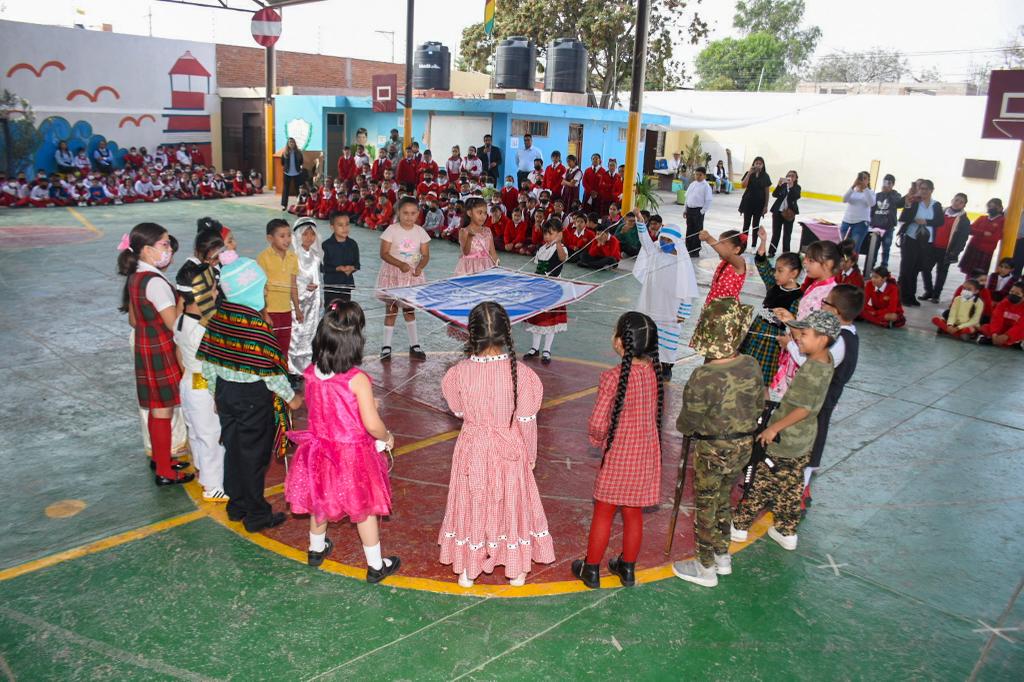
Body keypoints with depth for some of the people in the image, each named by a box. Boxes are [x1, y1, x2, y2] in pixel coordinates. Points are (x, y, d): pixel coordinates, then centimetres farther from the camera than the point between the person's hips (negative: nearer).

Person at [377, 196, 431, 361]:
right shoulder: (392, 230, -12)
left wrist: (420, 267, -22)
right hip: (393, 273, -3)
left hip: (412, 274, 3)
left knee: (409, 309, 12)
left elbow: (425, 255, -1)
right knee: (391, 309, 3)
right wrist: (400, 264, -26)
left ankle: (414, 346, 19)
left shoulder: (420, 231, -3)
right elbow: (384, 253, -14)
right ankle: (386, 346, 13)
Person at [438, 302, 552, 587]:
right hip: (510, 453, 0)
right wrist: (530, 456, 4)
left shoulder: (459, 372, -18)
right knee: (511, 504, 18)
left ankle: (467, 570, 35)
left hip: (472, 451, 1)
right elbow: (527, 422, -11)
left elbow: (458, 411, 0)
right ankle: (516, 570, 35)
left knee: (472, 505, 19)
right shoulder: (521, 373, -20)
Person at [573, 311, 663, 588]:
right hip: (647, 454, 5)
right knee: (633, 513, 18)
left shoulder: (612, 377, -23)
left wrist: (597, 439, -2)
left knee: (603, 513, 12)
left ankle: (591, 570, 27)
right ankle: (628, 569, 34)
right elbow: (657, 411, 5)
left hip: (618, 454, -4)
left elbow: (597, 424, -22)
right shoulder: (655, 373, -6)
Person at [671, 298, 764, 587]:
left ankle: (706, 568, 27)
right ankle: (722, 556, 40)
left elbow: (689, 421, -17)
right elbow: (759, 405, 4)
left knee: (705, 507, 12)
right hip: (743, 445, 6)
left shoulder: (703, 377, -28)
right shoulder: (751, 366, -11)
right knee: (724, 501, 24)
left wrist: (682, 427, 5)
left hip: (712, 450, -6)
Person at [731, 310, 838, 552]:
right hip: (804, 441, 8)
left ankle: (739, 526, 21)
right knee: (792, 487, 20)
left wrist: (774, 428, -19)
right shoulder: (826, 359, -3)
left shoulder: (810, 371, -28)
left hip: (784, 441, -8)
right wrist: (792, 322, 10)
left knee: (761, 484, 7)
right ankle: (786, 532, 33)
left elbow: (803, 409, -27)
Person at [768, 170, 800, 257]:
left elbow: (797, 197, -17)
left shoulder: (797, 187, 0)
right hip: (778, 211, 1)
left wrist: (791, 186, -28)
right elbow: (774, 194, -9)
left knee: (787, 233, 5)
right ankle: (771, 252, 11)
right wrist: (779, 185, -24)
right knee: (776, 233, 6)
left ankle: (786, 252, 13)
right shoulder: (782, 185, 3)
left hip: (789, 213, -1)